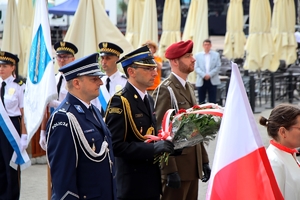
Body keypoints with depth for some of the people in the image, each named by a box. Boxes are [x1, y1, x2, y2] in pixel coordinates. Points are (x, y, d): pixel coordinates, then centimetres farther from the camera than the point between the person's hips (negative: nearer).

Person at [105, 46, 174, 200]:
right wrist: (153, 148, -26)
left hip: (152, 181, 8)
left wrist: (163, 145, 3)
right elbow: (116, 145, -21)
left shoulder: (148, 99, 14)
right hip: (132, 185, -8)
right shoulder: (119, 101, -14)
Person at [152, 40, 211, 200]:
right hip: (177, 166, -8)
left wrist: (204, 160, 17)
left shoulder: (188, 88, 15)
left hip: (193, 166, 8)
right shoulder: (165, 90, -12)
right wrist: (170, 171, -20)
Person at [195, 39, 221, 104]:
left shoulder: (216, 55, 9)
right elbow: (196, 68, 1)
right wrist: (203, 75, -14)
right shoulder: (198, 55, 9)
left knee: (212, 101, -2)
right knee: (201, 101, 4)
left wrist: (210, 74, -12)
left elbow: (218, 66, 1)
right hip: (201, 81, 1)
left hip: (212, 80, -1)